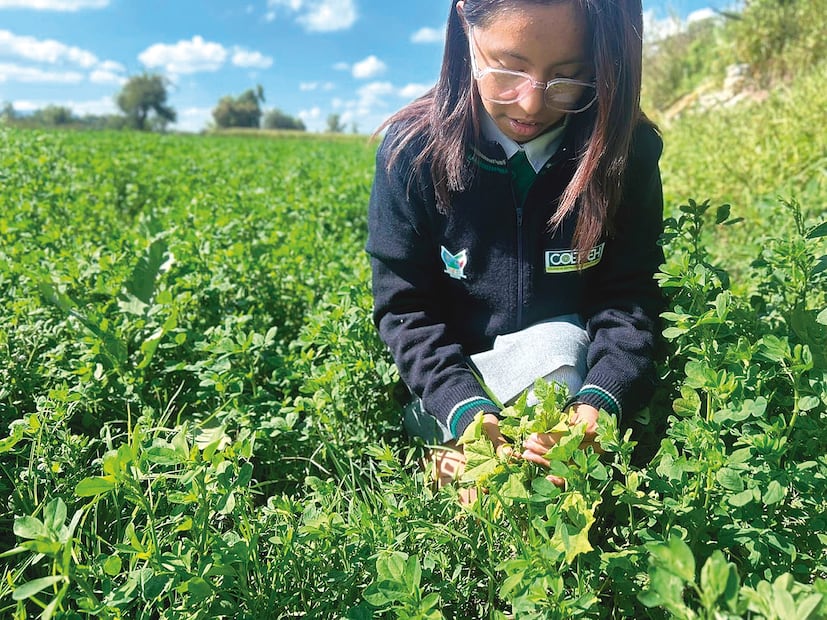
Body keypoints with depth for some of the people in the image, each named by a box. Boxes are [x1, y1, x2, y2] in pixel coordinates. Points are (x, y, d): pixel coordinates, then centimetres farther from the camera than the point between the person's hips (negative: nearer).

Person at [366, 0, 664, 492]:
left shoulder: (625, 152, -12)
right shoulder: (412, 150, -15)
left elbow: (629, 297, -12)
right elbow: (404, 308, -14)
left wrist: (600, 400, -32)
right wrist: (463, 408, -29)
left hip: (571, 364, 2)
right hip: (452, 377, -1)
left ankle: (461, 467, -9)